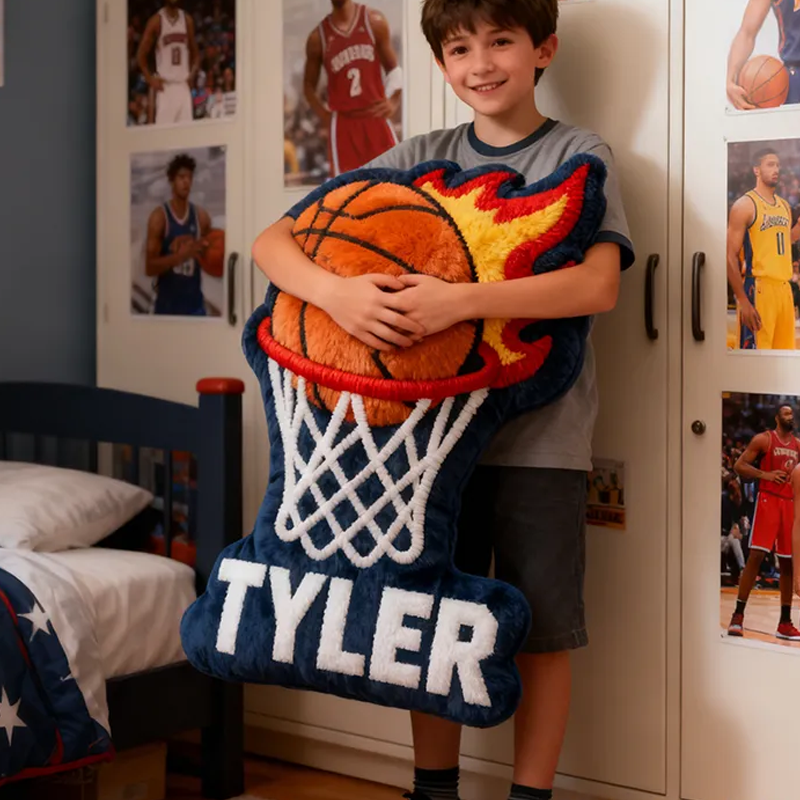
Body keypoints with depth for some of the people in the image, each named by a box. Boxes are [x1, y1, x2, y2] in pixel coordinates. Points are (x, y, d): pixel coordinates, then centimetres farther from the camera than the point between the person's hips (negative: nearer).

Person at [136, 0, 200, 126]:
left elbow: (195, 54, 17)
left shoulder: (187, 20, 9)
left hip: (184, 85, 4)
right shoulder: (156, 21, -2)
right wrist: (150, 80, -9)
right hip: (164, 85, -4)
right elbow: (141, 55, 1)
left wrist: (192, 74, 0)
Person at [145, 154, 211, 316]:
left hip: (195, 304, 3)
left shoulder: (201, 216, 4)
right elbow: (150, 267, -12)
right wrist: (181, 255, -25)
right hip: (167, 304, -3)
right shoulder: (159, 216, -7)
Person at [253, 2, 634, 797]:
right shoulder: (418, 159, 6)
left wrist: (460, 301, -31)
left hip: (539, 433, -2)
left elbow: (598, 285, -18)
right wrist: (335, 291, -24)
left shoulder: (578, 155, 0)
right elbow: (272, 240, -1)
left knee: (541, 628, 4)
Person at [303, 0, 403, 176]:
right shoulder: (318, 37, 0)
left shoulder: (374, 21, 1)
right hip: (343, 124, -1)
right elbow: (309, 85, 12)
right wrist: (325, 116, 0)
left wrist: (394, 100, -8)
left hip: (376, 118, 1)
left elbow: (393, 68, 7)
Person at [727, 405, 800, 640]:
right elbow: (739, 466, -6)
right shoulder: (763, 439, -2)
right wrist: (764, 475, -18)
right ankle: (738, 615, -10)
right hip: (768, 500, -6)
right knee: (756, 556, -14)